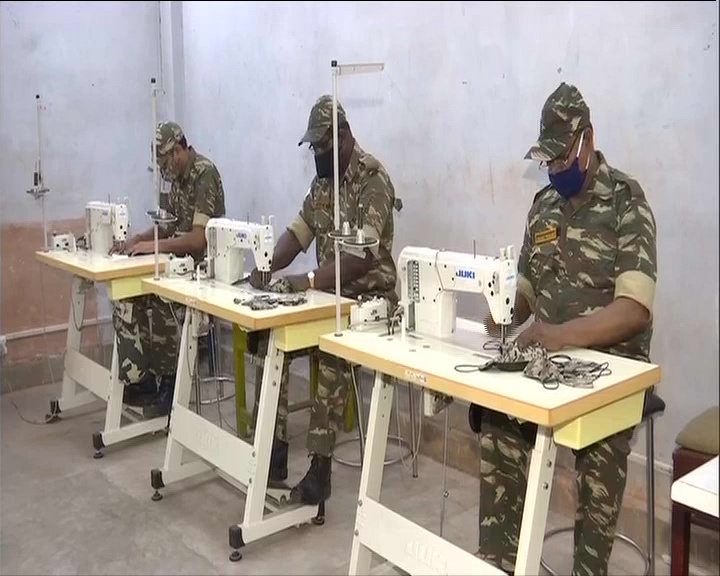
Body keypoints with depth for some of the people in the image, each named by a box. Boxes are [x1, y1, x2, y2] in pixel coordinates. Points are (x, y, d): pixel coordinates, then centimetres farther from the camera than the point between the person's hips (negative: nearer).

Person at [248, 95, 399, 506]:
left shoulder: (372, 179, -16)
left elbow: (361, 255, -26)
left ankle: (321, 466, -25)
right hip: (330, 294, 8)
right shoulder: (324, 178, 12)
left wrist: (310, 281, -33)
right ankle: (276, 446, -3)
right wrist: (267, 267, -8)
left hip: (368, 298, -8)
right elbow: (299, 232, 10)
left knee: (331, 353, -34)